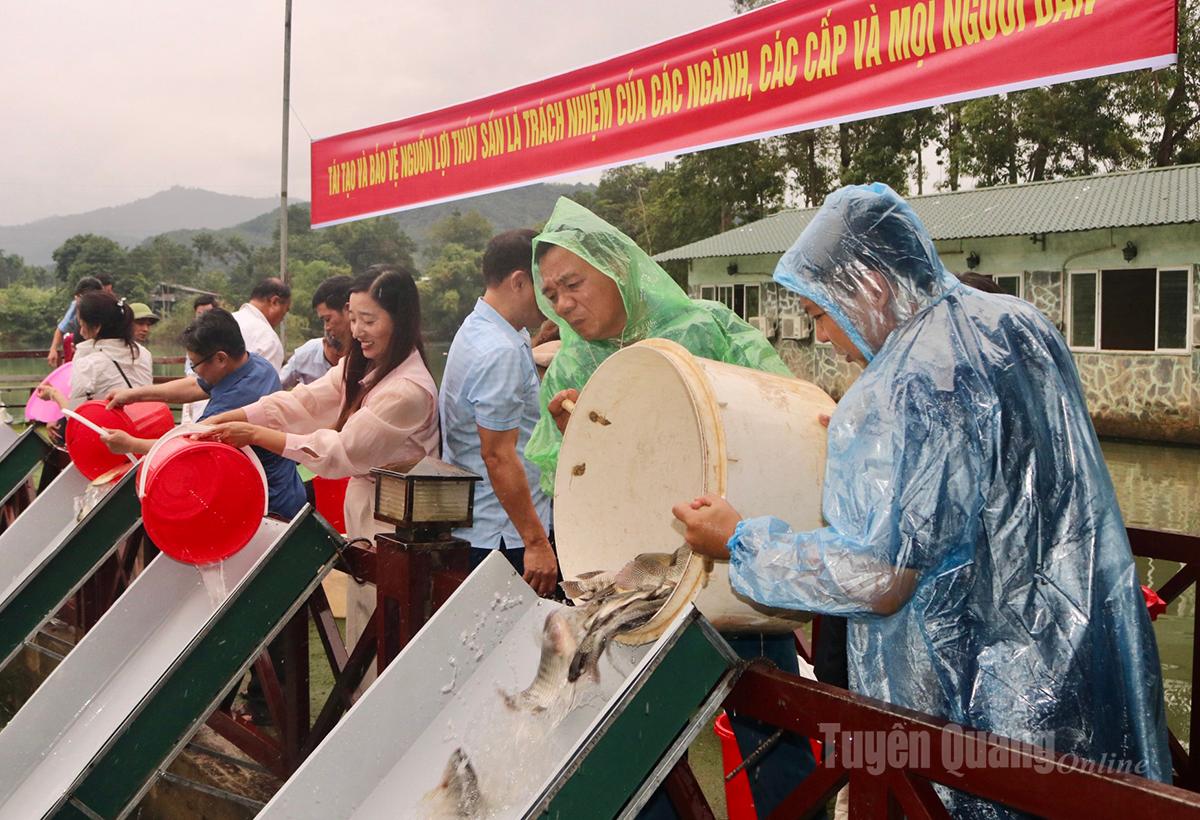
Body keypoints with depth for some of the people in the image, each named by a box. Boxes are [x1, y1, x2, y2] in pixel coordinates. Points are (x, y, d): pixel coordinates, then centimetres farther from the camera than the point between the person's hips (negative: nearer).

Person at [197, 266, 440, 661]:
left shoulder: (409, 391, -22)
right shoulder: (361, 368, 8)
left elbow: (342, 451, -19)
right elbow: (303, 401, 1)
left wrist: (254, 435, -15)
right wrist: (224, 419, -11)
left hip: (393, 523, -9)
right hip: (365, 509, 9)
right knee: (361, 637, 16)